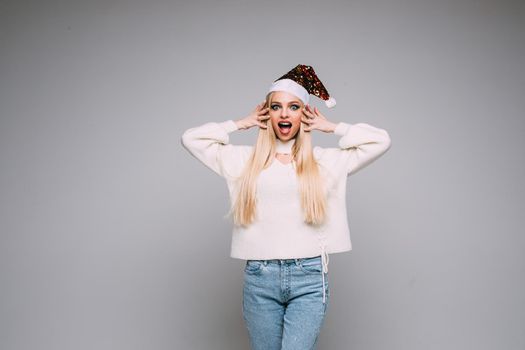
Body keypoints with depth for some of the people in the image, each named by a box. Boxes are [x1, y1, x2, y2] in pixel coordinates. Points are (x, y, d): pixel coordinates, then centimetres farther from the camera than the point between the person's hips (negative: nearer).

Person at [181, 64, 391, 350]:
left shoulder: (325, 161, 8)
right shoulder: (244, 159, 10)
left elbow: (380, 140, 5)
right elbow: (191, 138, 10)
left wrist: (331, 127, 10)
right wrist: (241, 123, 13)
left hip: (309, 277, -1)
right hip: (259, 277, 2)